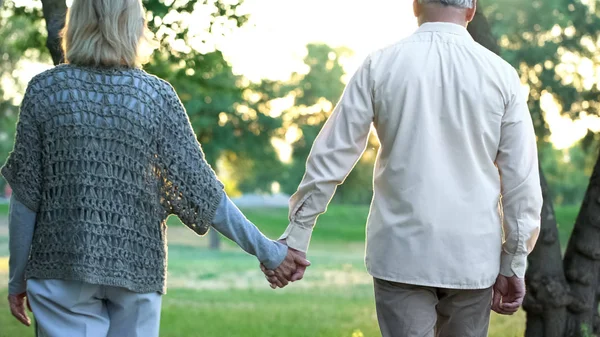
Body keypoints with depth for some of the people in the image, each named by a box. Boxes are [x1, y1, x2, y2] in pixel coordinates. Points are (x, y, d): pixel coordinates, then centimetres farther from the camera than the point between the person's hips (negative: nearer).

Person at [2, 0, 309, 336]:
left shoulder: (44, 90, -3)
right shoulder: (157, 95, -4)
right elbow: (199, 189, -6)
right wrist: (266, 249, 1)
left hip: (61, 265, 0)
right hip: (137, 267, 1)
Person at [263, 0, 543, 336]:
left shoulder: (380, 66, -2)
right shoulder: (501, 74, -1)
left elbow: (331, 157, -1)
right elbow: (522, 179, -1)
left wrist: (296, 237, 6)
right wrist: (514, 264, 6)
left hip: (402, 252, -1)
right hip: (473, 256, 1)